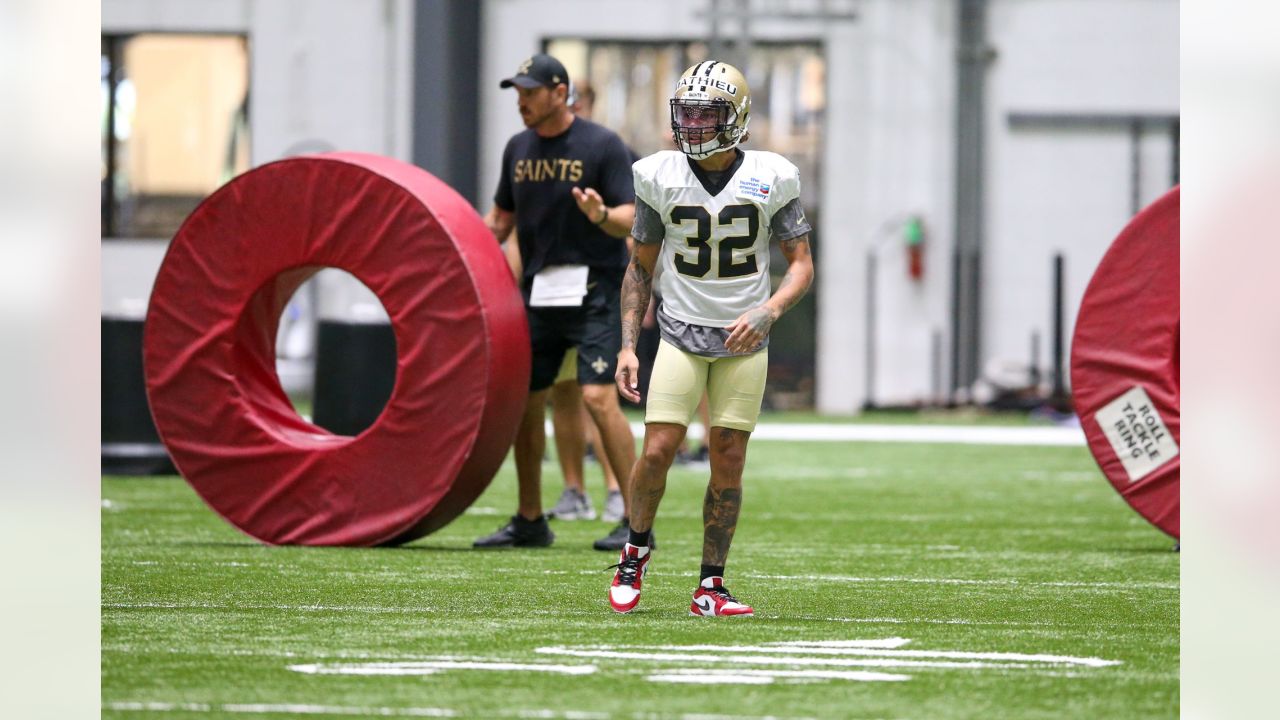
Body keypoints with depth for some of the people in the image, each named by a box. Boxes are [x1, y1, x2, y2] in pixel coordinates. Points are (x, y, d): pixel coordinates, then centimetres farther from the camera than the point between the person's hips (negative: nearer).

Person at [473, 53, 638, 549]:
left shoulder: (602, 146, -7)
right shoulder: (518, 148, 11)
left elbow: (631, 219, -12)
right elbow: (502, 218, 21)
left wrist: (602, 215, -33)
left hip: (594, 289, -7)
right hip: (537, 289, 7)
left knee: (598, 396, -17)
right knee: (524, 399, 7)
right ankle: (529, 522, 19)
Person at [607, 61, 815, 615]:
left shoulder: (770, 179, -5)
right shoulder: (661, 178, -2)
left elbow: (801, 266, -1)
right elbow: (640, 268, 7)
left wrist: (767, 312, -20)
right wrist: (628, 345, 1)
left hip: (744, 340, 0)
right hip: (681, 334, 0)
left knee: (728, 464, -1)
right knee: (658, 452, -10)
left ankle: (711, 587, 9)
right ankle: (636, 549, 17)